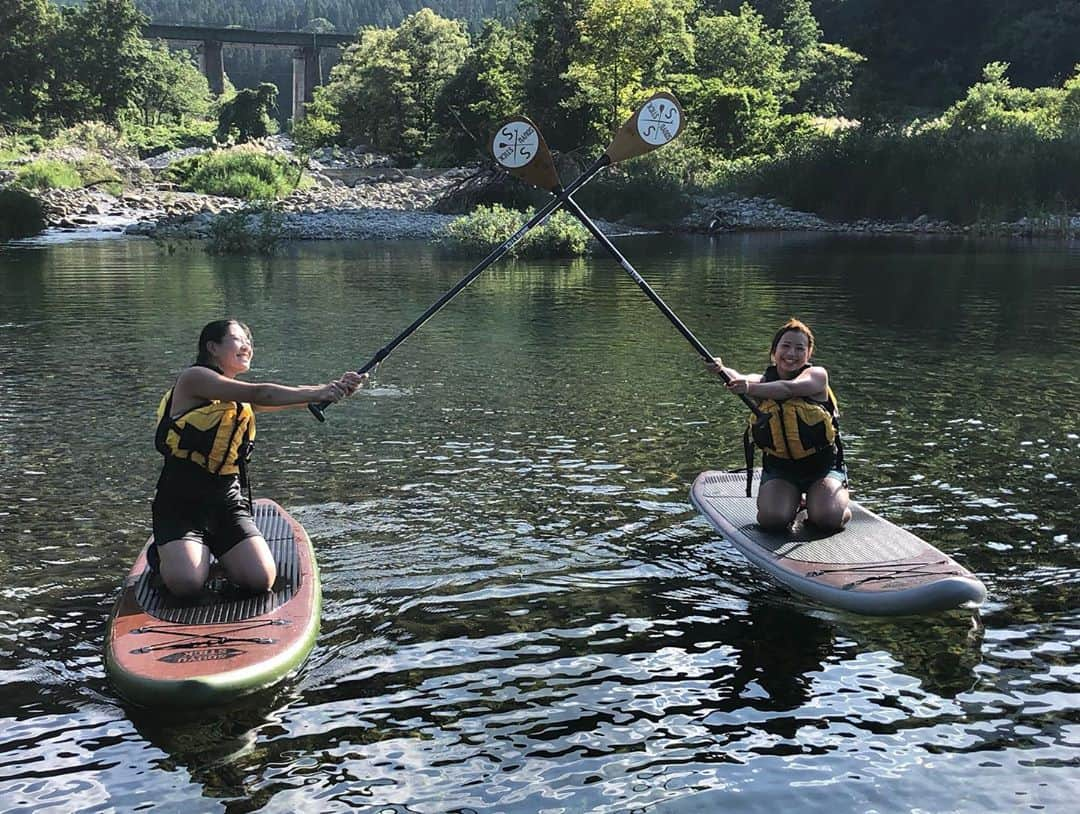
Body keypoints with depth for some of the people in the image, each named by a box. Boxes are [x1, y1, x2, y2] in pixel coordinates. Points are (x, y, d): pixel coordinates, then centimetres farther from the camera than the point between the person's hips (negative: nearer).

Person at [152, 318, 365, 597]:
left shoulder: (242, 397, 13)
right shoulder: (193, 378, -8)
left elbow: (291, 398, -5)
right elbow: (259, 394, -21)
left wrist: (335, 389, -22)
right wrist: (316, 393, -26)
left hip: (228, 501, 5)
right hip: (181, 502, -5)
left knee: (261, 579, -15)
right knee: (186, 583, -23)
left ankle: (216, 551, 18)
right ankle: (164, 555, 13)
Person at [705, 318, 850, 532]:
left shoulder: (817, 375, -8)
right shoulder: (763, 380, -1)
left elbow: (789, 388, -31)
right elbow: (738, 379, -26)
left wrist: (751, 389, -48)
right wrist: (721, 370, -50)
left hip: (823, 466, -2)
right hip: (779, 469, 2)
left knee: (828, 518, -25)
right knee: (771, 519, -24)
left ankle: (841, 499, 12)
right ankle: (793, 501, 12)